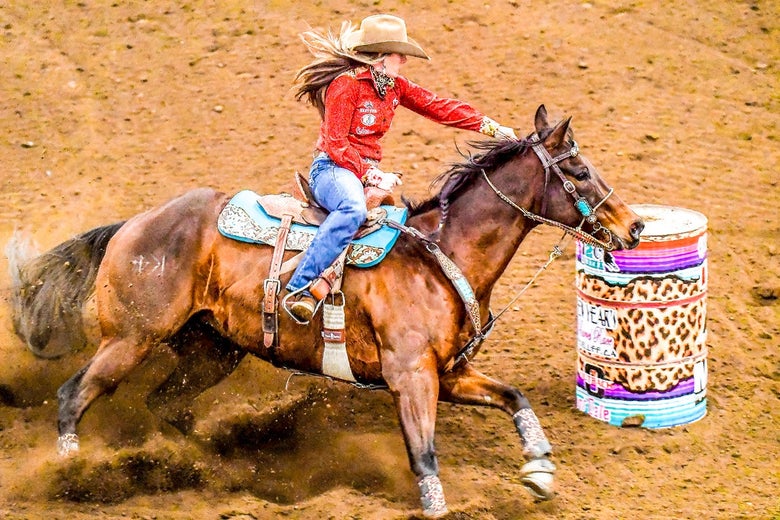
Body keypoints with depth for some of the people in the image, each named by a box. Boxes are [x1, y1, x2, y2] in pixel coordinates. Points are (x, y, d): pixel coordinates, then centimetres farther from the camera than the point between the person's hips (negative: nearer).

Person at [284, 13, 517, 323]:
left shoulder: (394, 86, 11)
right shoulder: (346, 84, -13)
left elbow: (438, 107, 8)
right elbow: (335, 144, -16)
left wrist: (490, 127, 0)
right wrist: (372, 176, -22)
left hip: (368, 172, 9)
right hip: (332, 169, -9)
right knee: (353, 209, -39)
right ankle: (300, 290, -41)